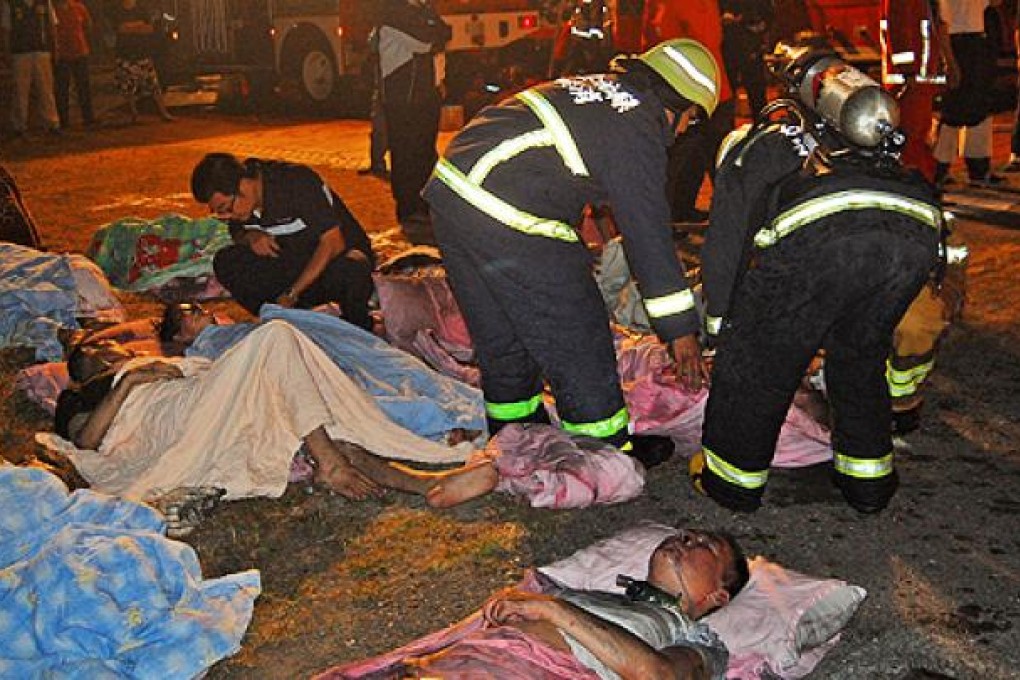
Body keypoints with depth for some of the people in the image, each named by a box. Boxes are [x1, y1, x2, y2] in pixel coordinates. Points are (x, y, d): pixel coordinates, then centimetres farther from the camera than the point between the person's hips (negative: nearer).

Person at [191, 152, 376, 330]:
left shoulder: (298, 182, -25)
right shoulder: (234, 202, -6)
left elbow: (334, 243, -24)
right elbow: (237, 233, 14)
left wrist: (292, 293, -26)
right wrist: (250, 237, -13)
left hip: (340, 256, -6)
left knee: (349, 273, -42)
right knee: (225, 261, -15)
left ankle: (359, 331, -10)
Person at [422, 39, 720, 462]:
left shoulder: (590, 86, 19)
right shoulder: (638, 129, -7)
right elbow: (648, 231, -8)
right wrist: (680, 327, -1)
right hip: (506, 221, -9)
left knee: (501, 335, 23)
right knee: (577, 336, 5)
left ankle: (514, 427, 40)